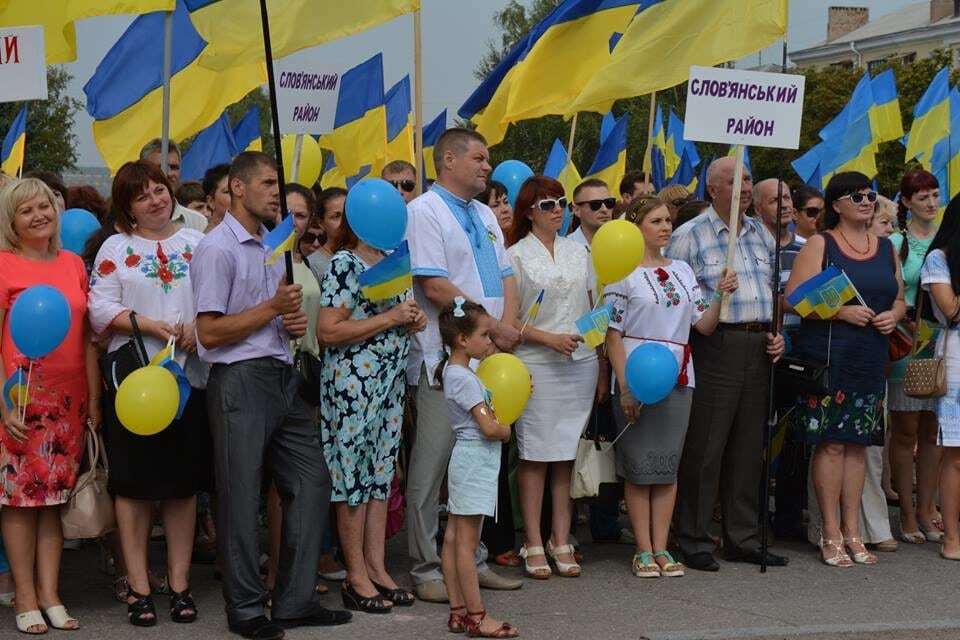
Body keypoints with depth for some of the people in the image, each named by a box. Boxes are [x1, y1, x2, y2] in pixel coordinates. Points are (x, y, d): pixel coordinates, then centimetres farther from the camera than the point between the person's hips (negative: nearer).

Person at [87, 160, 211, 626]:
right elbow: (100, 309, -4)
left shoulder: (197, 243, 11)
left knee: (184, 483, 6)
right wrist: (151, 326, -15)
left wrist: (199, 327, -12)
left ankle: (180, 583, 15)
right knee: (134, 483, 1)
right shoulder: (116, 248, 6)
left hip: (189, 375, 2)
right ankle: (138, 588, 8)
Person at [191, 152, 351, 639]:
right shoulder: (218, 249, -9)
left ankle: (296, 600, 16)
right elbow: (210, 332, -14)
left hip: (282, 378, 9)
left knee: (311, 481, 7)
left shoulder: (273, 247, 18)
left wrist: (295, 323, 7)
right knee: (241, 497, -1)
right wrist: (273, 308, -13)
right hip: (240, 380, -9)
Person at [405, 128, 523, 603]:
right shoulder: (425, 211, -8)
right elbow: (435, 286, -16)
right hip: (445, 357, -8)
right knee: (432, 465, -3)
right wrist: (492, 328, -13)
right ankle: (426, 569, 3)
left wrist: (508, 326, -3)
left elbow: (506, 277, 16)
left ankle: (473, 561, 21)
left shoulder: (484, 215, 17)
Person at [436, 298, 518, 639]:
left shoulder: (454, 370, 13)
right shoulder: (464, 378, -17)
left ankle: (458, 611, 15)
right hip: (475, 459, -10)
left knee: (453, 537, 10)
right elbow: (489, 428, -21)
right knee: (466, 541, -7)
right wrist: (506, 431, 1)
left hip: (466, 459, 10)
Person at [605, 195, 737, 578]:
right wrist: (625, 385, -13)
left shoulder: (682, 270, 14)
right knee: (640, 464, -2)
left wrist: (721, 296, -7)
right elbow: (613, 334, -7)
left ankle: (661, 548, 9)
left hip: (678, 377, 5)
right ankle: (644, 551, 4)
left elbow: (704, 325, 11)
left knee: (669, 464, 5)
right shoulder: (623, 273, -3)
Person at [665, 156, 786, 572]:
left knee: (748, 447, 10)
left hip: (758, 348, 6)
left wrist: (777, 333, 10)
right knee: (704, 447, -5)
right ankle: (694, 541, 3)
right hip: (715, 346, -6)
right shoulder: (689, 236, -3)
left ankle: (743, 539, 18)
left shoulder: (761, 234, 17)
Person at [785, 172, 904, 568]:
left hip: (870, 358, 5)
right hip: (827, 354, -5)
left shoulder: (886, 248, 15)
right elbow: (794, 298, -9)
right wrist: (842, 312, -18)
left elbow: (899, 299, 22)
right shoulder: (820, 245, -2)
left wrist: (893, 316, -1)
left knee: (858, 443, 9)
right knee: (831, 443, -4)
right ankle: (831, 534, 3)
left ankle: (852, 531, 16)